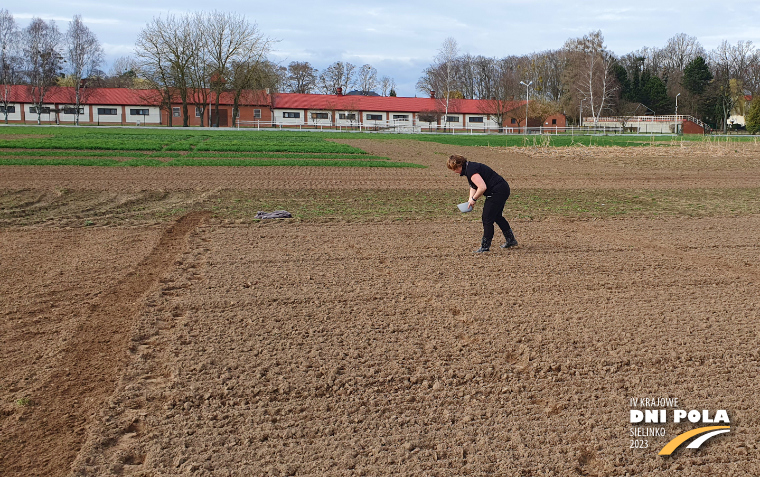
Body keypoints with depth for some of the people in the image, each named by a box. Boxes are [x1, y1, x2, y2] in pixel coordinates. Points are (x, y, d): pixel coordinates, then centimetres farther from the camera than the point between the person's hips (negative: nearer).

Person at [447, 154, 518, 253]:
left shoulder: (471, 170, -21)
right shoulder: (468, 168, 12)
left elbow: (482, 187, -28)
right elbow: (473, 186, 20)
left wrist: (474, 199, -15)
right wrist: (471, 199, 4)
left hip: (497, 192, -11)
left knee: (487, 219, -4)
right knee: (497, 216, 24)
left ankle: (485, 246, 4)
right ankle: (511, 240, 35)